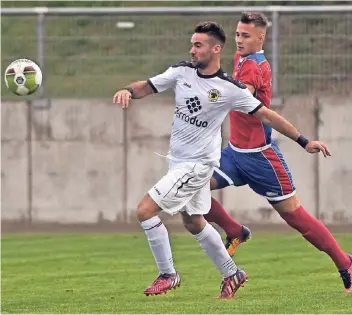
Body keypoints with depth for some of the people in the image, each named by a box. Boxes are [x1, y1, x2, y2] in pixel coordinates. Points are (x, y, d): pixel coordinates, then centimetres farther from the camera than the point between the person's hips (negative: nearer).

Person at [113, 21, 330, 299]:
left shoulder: (230, 89, -15)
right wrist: (128, 91, -24)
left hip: (197, 164, -7)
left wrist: (304, 141, -10)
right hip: (179, 160, 7)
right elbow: (147, 86, 1)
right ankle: (232, 274, 35)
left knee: (145, 210, -14)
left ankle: (168, 275, 1)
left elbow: (266, 115, -10)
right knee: (194, 223, 18)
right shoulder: (182, 72, -1)